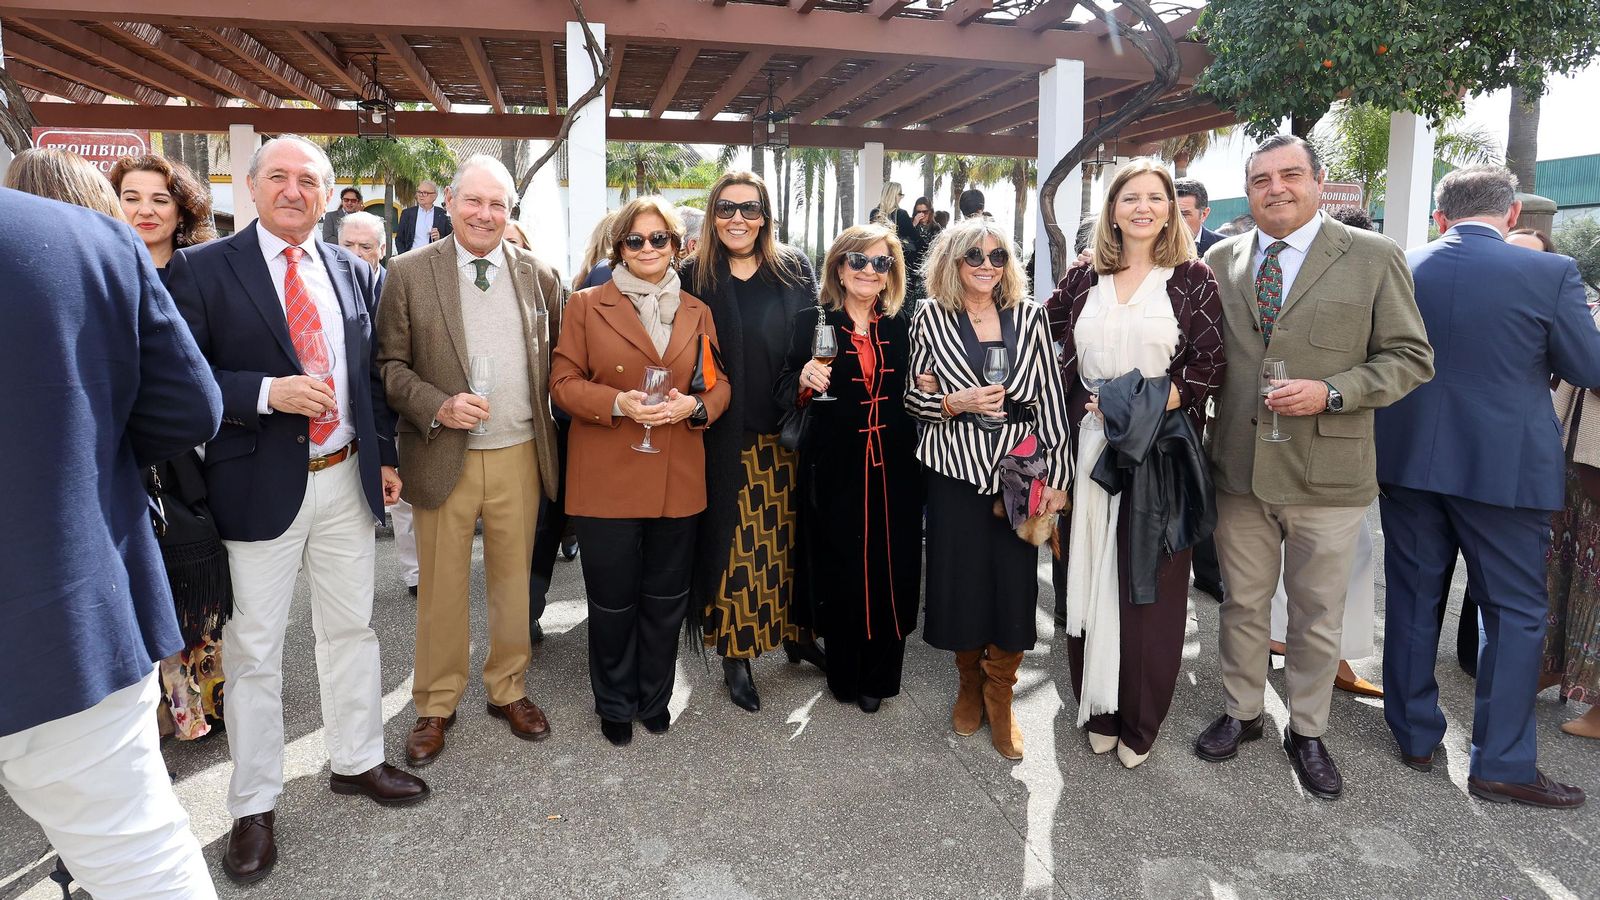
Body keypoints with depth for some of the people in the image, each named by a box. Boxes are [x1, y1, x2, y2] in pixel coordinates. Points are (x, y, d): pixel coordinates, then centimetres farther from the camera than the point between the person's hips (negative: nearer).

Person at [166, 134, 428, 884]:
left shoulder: (352, 272, 8)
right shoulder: (202, 269, -5)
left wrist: (385, 455, 10)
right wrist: (268, 393, -22)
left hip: (347, 479, 4)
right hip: (259, 485, -4)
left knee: (350, 628, 15)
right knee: (253, 649, 7)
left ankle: (357, 760, 34)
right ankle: (253, 806, 23)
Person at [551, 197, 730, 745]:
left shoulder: (697, 312, 10)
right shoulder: (587, 305, 2)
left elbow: (719, 383, 11)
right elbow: (564, 382, -2)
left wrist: (695, 406, -11)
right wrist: (619, 403, -19)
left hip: (678, 479, 3)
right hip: (607, 480, -2)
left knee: (666, 597, 13)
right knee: (613, 599, 8)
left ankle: (655, 699, 33)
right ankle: (615, 705, 30)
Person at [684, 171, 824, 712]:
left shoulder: (794, 270, 6)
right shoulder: (693, 278, 0)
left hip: (785, 436, 2)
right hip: (725, 443, -2)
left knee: (787, 537, 12)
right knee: (734, 544, 4)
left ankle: (796, 634, 32)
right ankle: (736, 657, 18)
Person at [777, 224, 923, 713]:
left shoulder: (902, 326, 9)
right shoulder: (812, 322, -1)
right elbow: (786, 393, -4)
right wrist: (804, 382, -23)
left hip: (893, 469, 3)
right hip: (835, 470, -2)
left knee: (891, 572, 6)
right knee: (840, 572, 6)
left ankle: (879, 677, 26)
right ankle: (845, 676, 27)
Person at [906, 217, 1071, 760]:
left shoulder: (1029, 317, 3)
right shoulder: (931, 318, 0)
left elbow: (1051, 400, 2)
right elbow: (913, 397, 5)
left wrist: (1058, 477, -2)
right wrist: (955, 403, -15)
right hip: (955, 470, -1)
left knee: (1015, 584, 2)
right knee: (960, 579, 6)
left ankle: (998, 699, 24)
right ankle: (969, 685, 32)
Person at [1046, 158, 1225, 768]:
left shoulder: (1192, 279, 0)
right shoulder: (1083, 279, 7)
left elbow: (1211, 367, -5)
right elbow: (1053, 357, 11)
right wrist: (1086, 410, -2)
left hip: (1161, 453, -2)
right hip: (1090, 448, 2)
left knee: (1150, 586, 4)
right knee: (1090, 581, 6)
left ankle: (1139, 724, 19)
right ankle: (1098, 710, 23)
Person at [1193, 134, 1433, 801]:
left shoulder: (1374, 258, -4)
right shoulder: (1221, 261, 4)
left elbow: (1410, 357, -4)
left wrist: (1331, 391, -18)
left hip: (1327, 477, -2)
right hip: (1238, 470, 2)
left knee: (1317, 617, 12)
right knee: (1242, 604, 15)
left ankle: (1307, 732, 32)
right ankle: (1242, 713, 35)